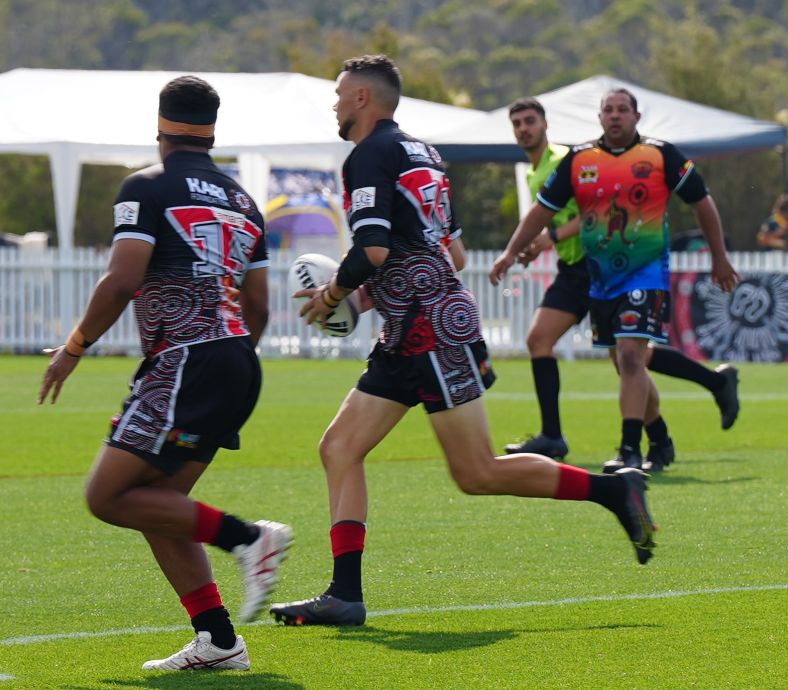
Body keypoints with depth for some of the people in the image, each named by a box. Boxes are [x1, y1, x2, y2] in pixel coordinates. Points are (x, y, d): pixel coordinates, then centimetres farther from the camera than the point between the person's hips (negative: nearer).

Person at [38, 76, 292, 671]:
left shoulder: (147, 188, -3)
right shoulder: (241, 200, 19)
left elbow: (122, 281, -14)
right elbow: (258, 308, 20)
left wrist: (75, 346, -2)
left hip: (184, 364, -8)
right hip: (239, 366, 8)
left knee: (108, 495, -6)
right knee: (158, 506, 13)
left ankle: (246, 537, -15)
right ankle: (217, 643, 5)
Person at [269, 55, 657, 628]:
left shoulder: (370, 156, -11)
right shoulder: (417, 151, 19)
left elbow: (374, 250, -22)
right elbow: (449, 244, 22)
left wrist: (334, 293, -4)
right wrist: (375, 290, 20)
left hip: (433, 332, -10)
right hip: (408, 340, 10)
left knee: (478, 474, -6)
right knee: (339, 449, 4)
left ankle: (614, 490, 2)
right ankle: (345, 596, -2)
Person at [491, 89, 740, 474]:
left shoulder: (660, 155, -4)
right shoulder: (578, 159, 4)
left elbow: (702, 202, 4)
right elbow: (544, 208, 10)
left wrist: (719, 258, 7)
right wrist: (512, 252, 1)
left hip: (646, 274, -5)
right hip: (601, 279, 5)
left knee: (630, 355, -19)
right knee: (625, 363, 12)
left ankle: (630, 450, -19)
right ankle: (661, 441, 30)